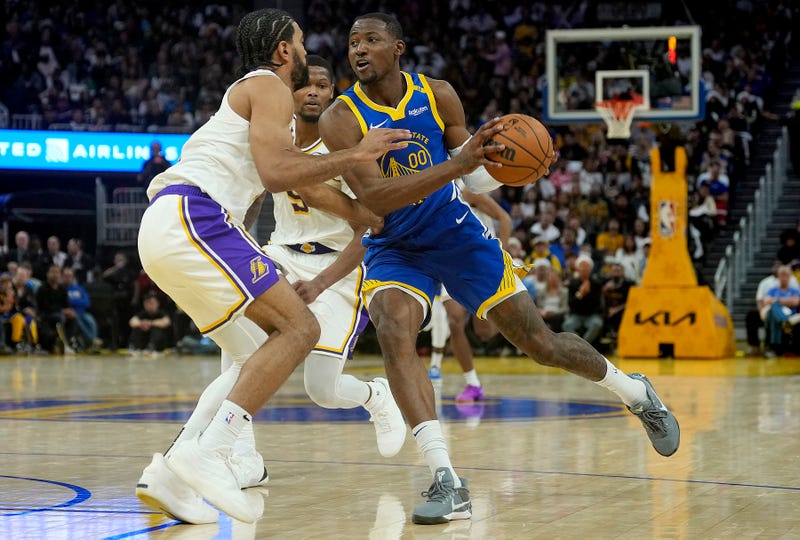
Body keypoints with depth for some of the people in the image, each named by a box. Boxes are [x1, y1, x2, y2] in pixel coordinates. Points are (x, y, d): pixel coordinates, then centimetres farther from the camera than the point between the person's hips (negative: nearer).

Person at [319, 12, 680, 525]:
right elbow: (373, 197, -30)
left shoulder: (438, 95, -8)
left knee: (540, 342, 3)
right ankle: (447, 481, -33)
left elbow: (478, 176, 4)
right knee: (393, 330, -31)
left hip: (457, 233, 2)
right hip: (395, 249, -1)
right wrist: (457, 163, -39)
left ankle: (635, 391, 32)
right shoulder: (341, 118, -17)